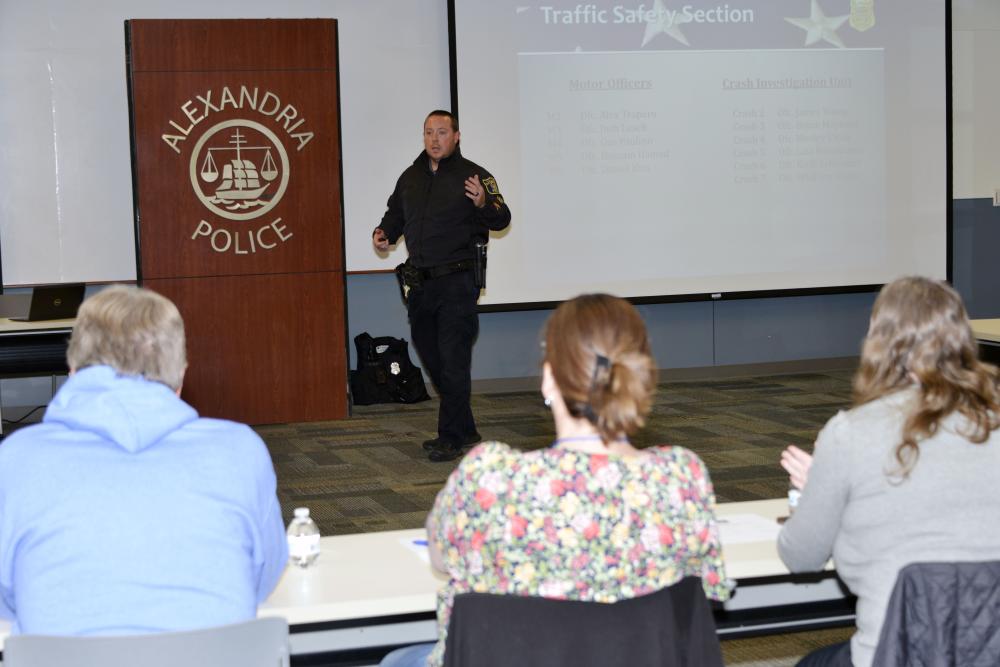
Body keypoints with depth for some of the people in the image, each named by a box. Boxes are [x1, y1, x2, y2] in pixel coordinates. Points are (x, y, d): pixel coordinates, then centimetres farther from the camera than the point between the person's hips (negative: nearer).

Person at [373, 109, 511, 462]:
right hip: (420, 283, 7)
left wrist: (483, 204, -33)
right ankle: (465, 430, 27)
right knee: (431, 357, 14)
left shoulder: (473, 175, -6)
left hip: (457, 282, -7)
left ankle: (451, 437, 2)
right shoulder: (410, 177, 13)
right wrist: (383, 233, 4)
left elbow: (502, 220, -12)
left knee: (453, 360, -6)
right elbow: (395, 214, 24)